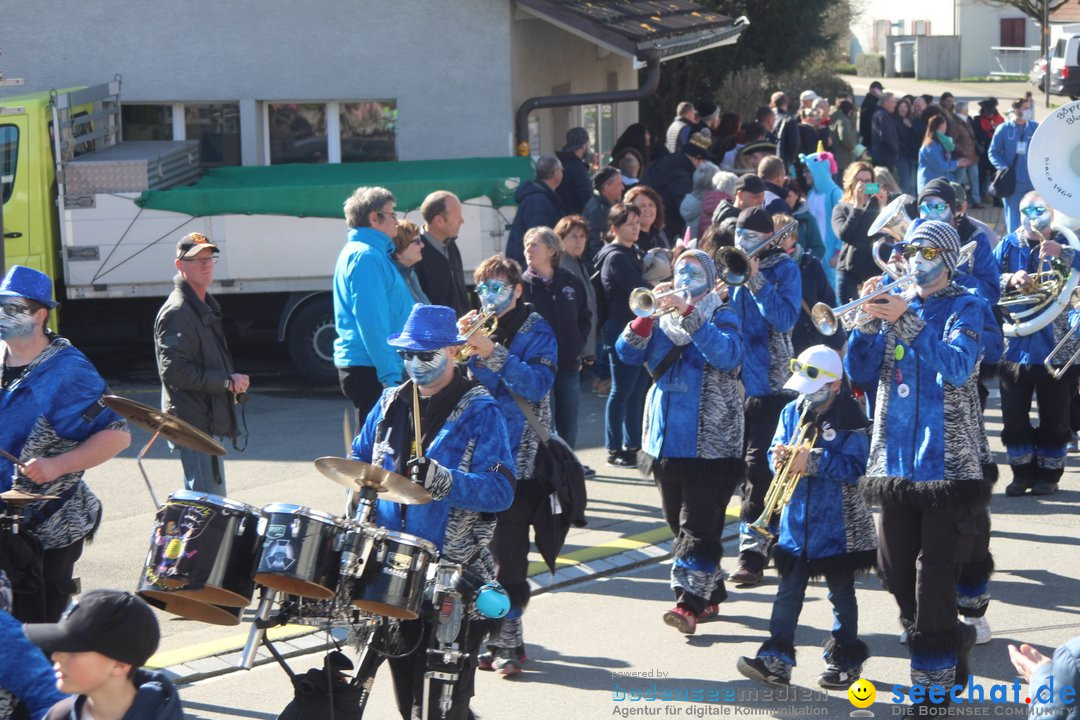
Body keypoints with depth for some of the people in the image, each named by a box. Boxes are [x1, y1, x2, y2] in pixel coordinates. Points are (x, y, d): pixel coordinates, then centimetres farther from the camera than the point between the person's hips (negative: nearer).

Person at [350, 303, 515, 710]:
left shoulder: (480, 412, -9)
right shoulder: (391, 403, 10)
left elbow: (501, 491, -18)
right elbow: (359, 459, 22)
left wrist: (446, 481, -34)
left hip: (455, 574, -6)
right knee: (406, 691, 15)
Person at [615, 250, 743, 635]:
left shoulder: (721, 315, 0)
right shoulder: (662, 317, 12)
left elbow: (729, 354, -20)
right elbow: (628, 352, 0)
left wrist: (688, 314, -25)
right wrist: (648, 313, -16)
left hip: (708, 441, -6)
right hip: (666, 439, 6)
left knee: (698, 524, -11)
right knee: (680, 524, 12)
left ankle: (689, 602, -15)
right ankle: (712, 593, 23)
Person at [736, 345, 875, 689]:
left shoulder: (851, 421, -12)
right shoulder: (792, 412, 6)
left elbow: (856, 467, -19)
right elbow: (777, 449, 10)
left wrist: (812, 460, -24)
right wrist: (780, 457, -13)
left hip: (837, 524, -5)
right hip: (797, 517, 5)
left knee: (841, 593, 9)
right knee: (788, 591, 5)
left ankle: (845, 658, 21)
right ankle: (776, 657, 6)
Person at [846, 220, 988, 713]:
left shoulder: (964, 306, -1)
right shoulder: (896, 304, 12)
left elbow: (957, 367, -18)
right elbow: (860, 370, 5)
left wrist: (907, 322, -27)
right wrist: (869, 320, -12)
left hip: (947, 462, -5)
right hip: (896, 460, 5)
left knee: (935, 577, -7)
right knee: (895, 572, 9)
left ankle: (935, 684, 1)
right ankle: (952, 642, 29)